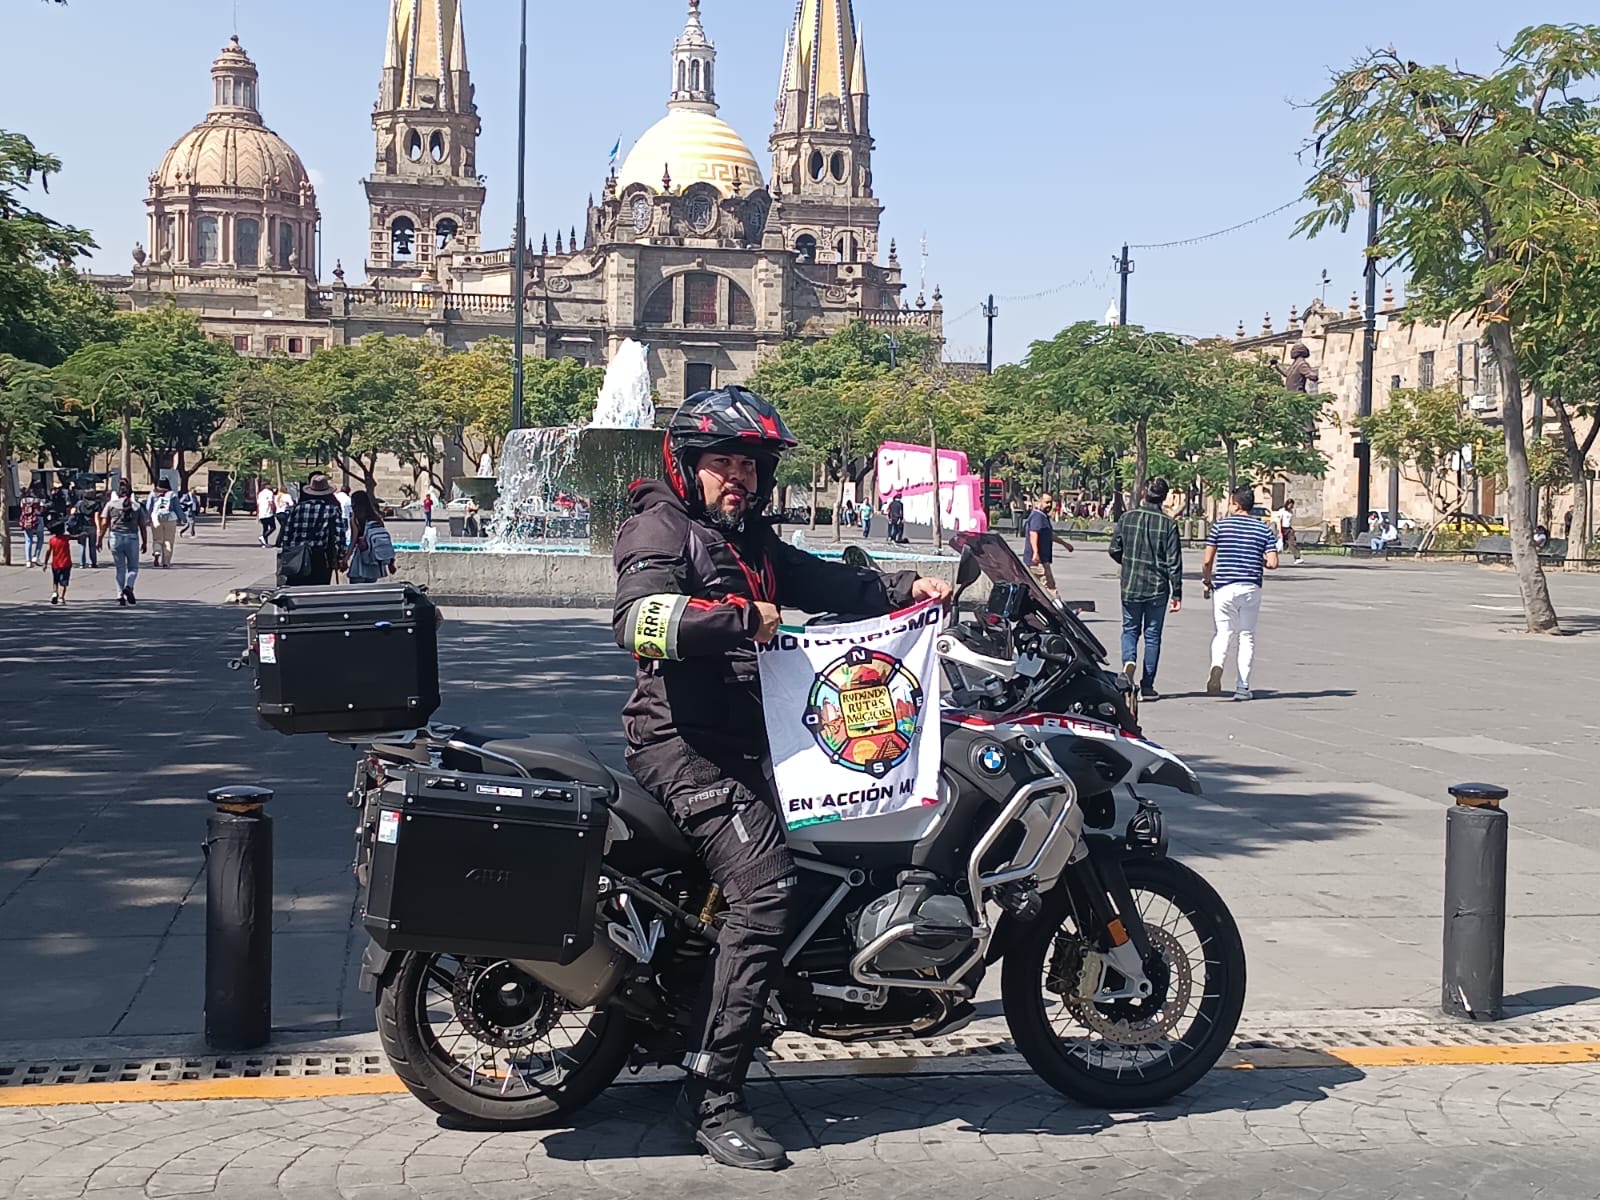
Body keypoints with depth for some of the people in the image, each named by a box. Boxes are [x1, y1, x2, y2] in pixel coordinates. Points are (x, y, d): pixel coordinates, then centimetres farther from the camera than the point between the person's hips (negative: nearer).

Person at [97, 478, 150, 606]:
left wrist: (100, 539, 3)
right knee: (133, 568, 11)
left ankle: (120, 596, 6)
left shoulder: (111, 504, 5)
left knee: (120, 569, 10)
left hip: (116, 538, 1)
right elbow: (143, 527, 5)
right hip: (132, 539, -1)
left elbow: (104, 523, -2)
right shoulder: (137, 506, 6)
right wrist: (145, 543, 11)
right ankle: (128, 587, -15)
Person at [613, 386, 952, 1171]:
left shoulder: (751, 540, 21)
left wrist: (906, 588, 8)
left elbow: (825, 585, 20)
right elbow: (639, 618, -25)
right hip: (683, 743, -10)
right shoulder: (660, 527, -7)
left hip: (744, 740, 10)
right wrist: (741, 617, -25)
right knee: (764, 889, -22)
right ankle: (712, 1097, -17)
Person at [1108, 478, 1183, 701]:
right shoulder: (1169, 524, -7)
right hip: (1157, 588, -1)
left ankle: (1129, 661, -13)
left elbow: (1114, 550, 2)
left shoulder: (1127, 518, -3)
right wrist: (1177, 593, -2)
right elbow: (1174, 561, -7)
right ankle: (1147, 686, 9)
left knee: (1130, 630, 16)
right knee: (1152, 635, 8)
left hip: (1130, 585, 1)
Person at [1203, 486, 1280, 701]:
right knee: (1247, 636, 9)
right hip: (1251, 587, 1)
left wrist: (1207, 582, 14)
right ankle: (1243, 687, 6)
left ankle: (1217, 665, -23)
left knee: (1224, 632, 8)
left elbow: (1207, 562, -2)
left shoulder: (1220, 526, 0)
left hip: (1224, 586, -1)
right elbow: (1273, 563, -5)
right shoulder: (1264, 530, 4)